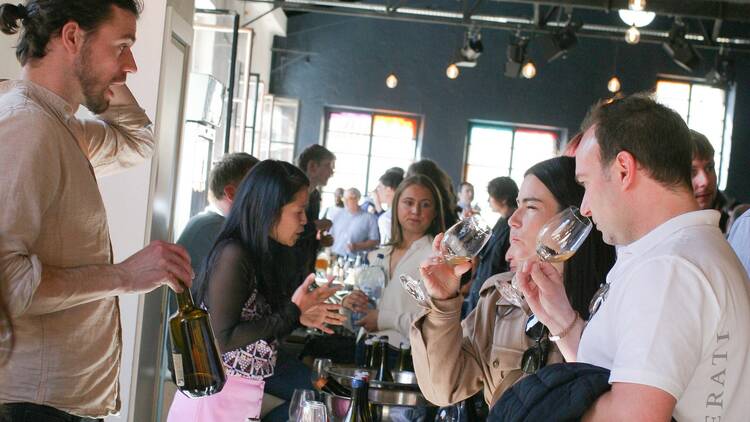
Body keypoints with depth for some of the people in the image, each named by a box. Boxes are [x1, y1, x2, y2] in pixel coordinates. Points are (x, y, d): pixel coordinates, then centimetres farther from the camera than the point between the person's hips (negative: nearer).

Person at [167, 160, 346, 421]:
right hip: (217, 394, -8)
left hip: (245, 394, 8)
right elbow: (220, 339, -21)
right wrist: (291, 313, -20)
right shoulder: (232, 255, -18)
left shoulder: (262, 254, 6)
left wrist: (300, 316, 0)